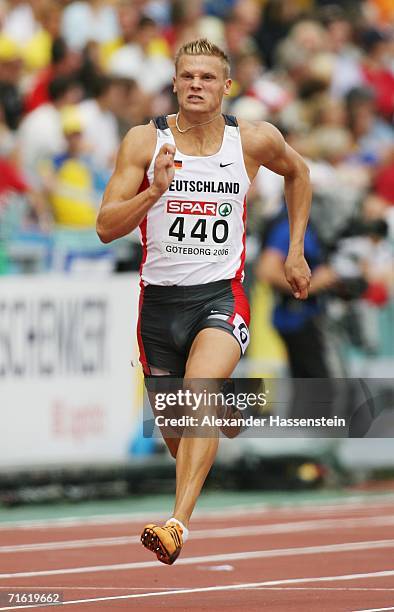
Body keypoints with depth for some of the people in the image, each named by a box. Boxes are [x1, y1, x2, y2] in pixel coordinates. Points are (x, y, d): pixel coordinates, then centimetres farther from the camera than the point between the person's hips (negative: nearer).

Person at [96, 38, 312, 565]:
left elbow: (297, 171, 23)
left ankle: (178, 522, -37)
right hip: (160, 299, 2)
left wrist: (296, 252, 20)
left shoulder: (255, 141, 0)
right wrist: (155, 191, -22)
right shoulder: (144, 141, -2)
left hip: (221, 296, -2)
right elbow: (106, 228, -5)